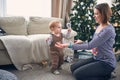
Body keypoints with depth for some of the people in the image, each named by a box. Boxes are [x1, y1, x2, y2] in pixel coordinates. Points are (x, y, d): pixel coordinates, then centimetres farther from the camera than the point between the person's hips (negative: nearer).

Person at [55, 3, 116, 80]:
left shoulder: (108, 30, -24)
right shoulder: (99, 26, 7)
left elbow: (90, 45, -25)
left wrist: (70, 45, -24)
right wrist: (82, 42, -3)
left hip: (106, 63, -9)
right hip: (97, 58, 9)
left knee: (78, 74, -14)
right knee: (73, 67, 7)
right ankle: (103, 73, 12)